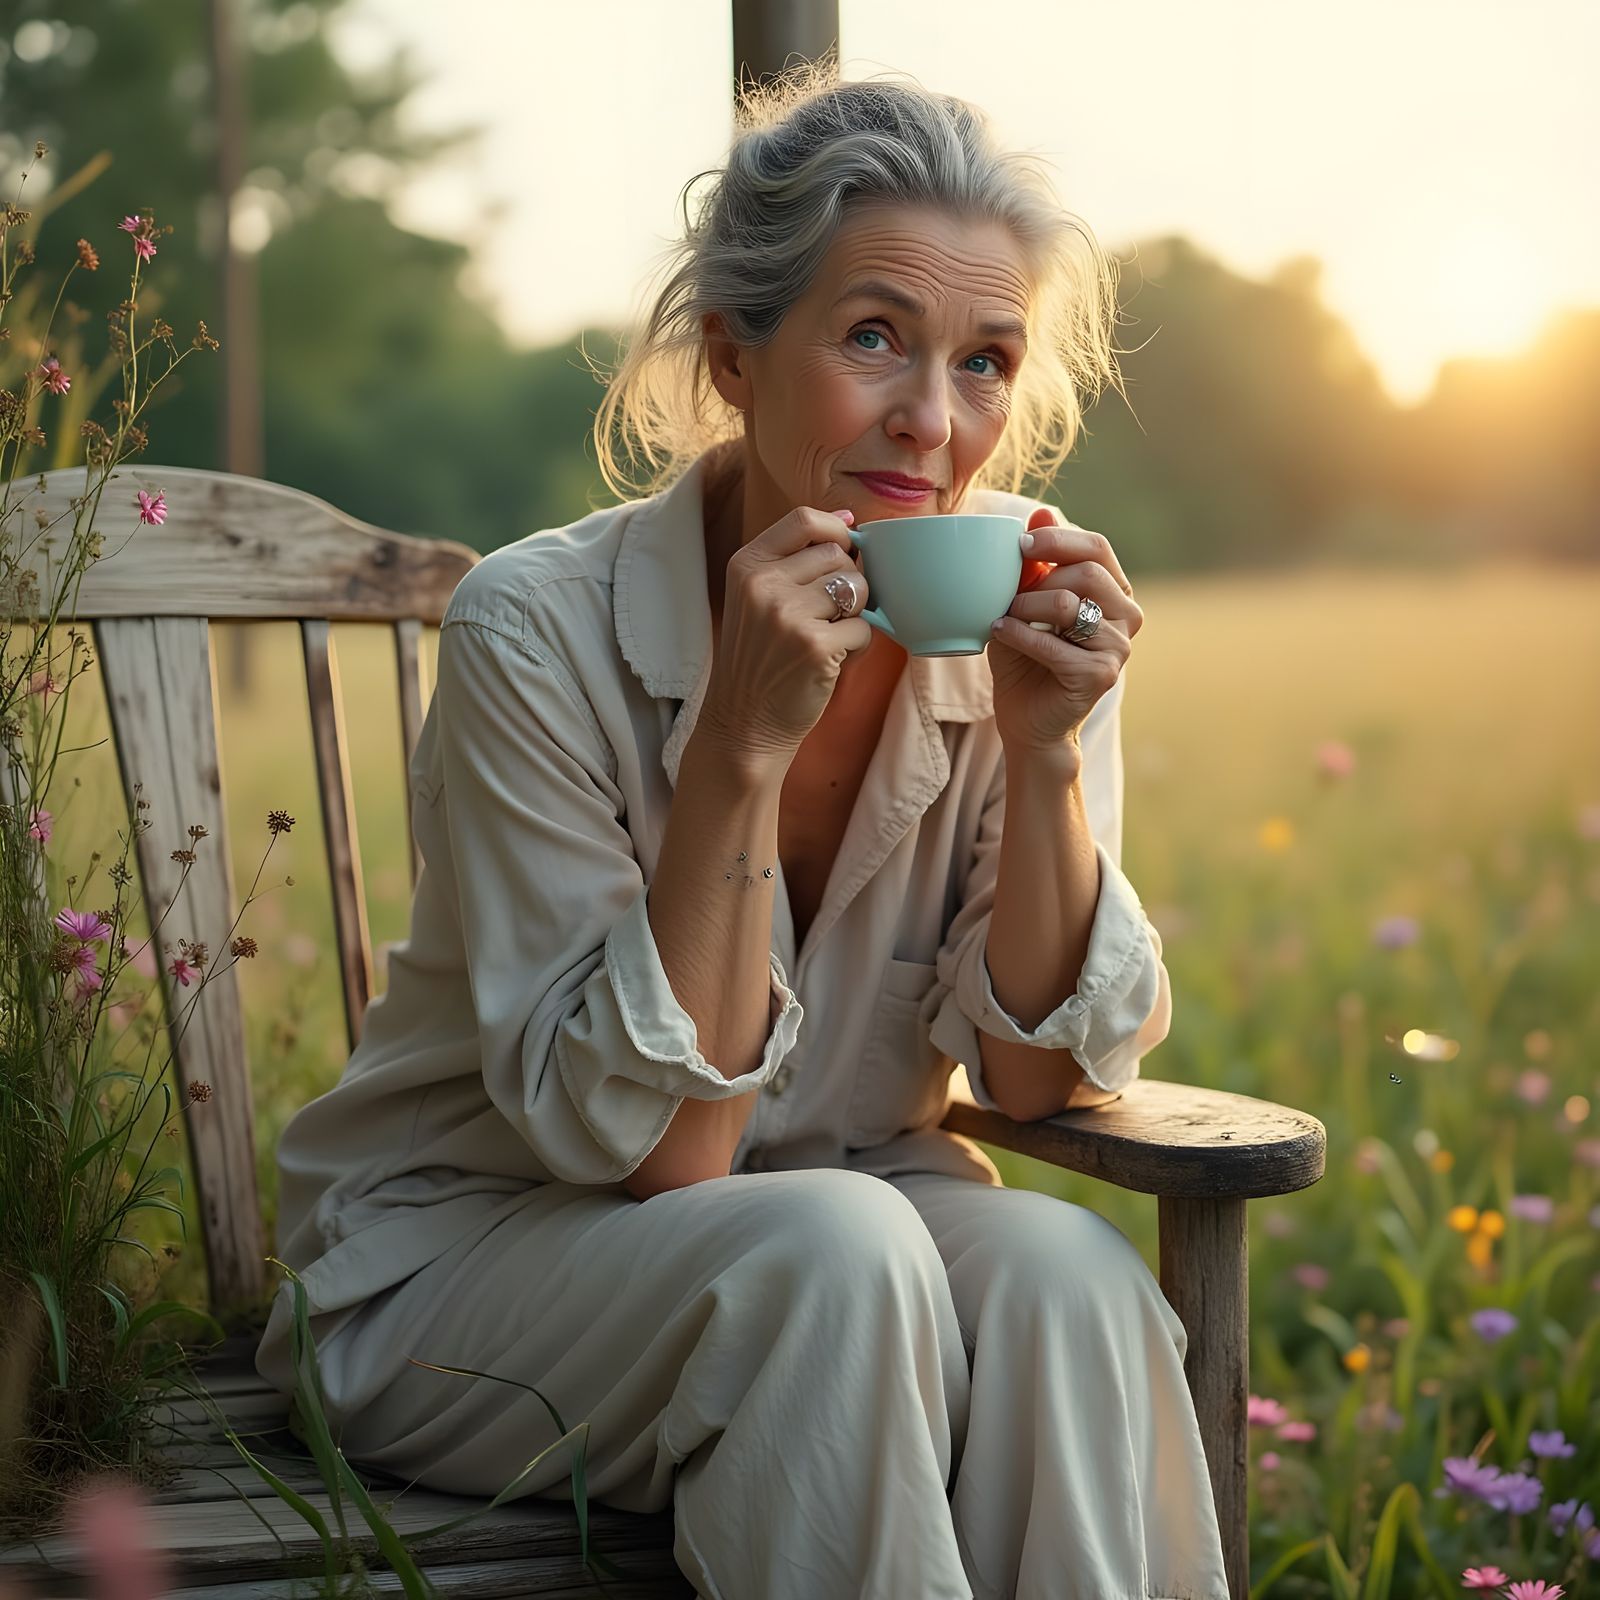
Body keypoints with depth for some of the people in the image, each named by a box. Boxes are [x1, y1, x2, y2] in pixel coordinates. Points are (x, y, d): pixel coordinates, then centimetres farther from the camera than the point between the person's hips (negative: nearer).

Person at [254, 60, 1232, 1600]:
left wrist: (1045, 748, -23)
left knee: (1060, 1271, -28)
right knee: (831, 1250, -32)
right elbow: (648, 1140, -22)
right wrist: (746, 742, -32)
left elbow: (1039, 1078, -8)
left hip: (850, 1214, 3)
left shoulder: (1014, 614, -10)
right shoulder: (537, 632, -22)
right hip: (461, 1256, -3)